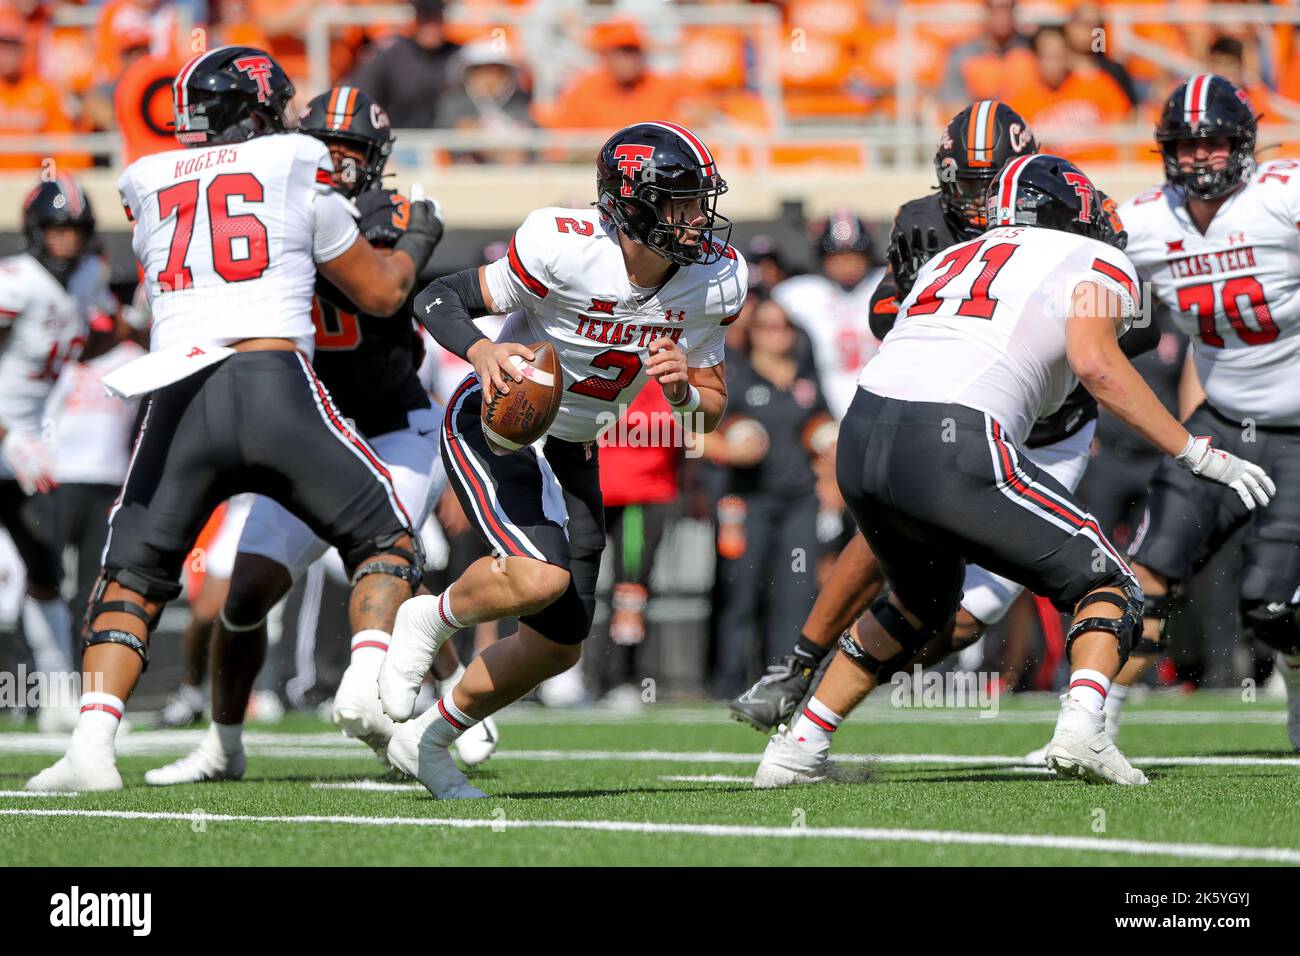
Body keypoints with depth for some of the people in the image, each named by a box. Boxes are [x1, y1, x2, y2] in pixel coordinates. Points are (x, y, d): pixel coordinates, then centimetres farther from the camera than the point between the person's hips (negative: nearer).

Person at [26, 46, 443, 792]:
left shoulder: (150, 187, 19)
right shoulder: (299, 173, 12)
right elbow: (381, 293, 18)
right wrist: (416, 241, 40)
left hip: (178, 397, 2)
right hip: (275, 382, -2)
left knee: (133, 576, 16)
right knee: (385, 541, 14)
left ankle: (92, 740, -3)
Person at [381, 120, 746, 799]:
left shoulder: (712, 281, -10)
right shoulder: (566, 250, -27)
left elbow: (712, 413, 1)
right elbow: (436, 300, -16)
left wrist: (683, 391, -22)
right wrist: (481, 351, -36)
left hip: (572, 451, 7)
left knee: (558, 645, 7)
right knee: (541, 577, -31)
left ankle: (427, 741, 29)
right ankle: (431, 620, 1)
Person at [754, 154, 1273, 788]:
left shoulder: (951, 261, 32)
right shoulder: (1096, 265, 12)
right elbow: (1095, 362, -5)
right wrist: (1196, 454, -2)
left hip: (858, 437, 7)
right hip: (952, 446, -7)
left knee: (923, 601, 32)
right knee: (1107, 589, 7)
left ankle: (798, 748, 30)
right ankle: (1081, 726, -19)